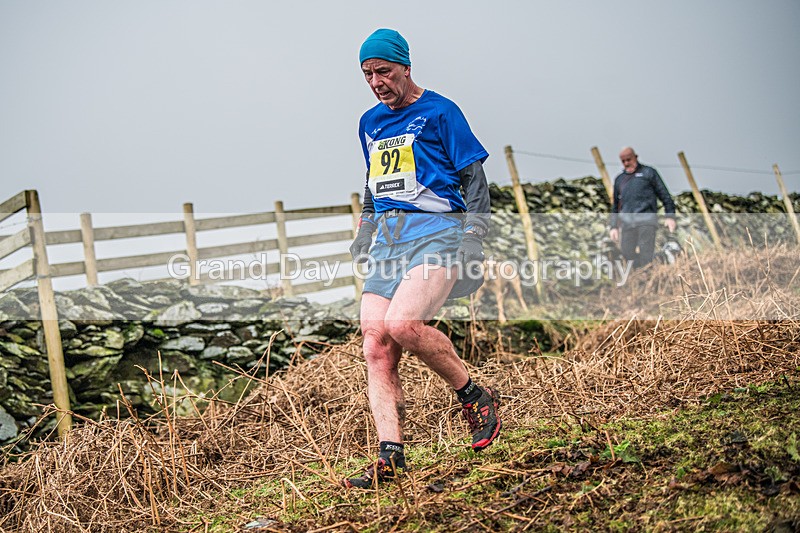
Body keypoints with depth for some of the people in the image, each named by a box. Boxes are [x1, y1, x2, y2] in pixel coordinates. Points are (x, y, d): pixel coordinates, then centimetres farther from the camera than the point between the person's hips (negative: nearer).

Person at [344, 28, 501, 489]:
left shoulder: (439, 112, 2)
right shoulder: (370, 123, 21)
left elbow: (474, 178, 1)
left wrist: (475, 232, -9)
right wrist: (363, 237, 26)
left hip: (437, 229, -6)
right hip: (388, 238, 7)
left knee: (402, 323, -28)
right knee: (376, 347, -8)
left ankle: (476, 396, -8)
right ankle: (390, 457, -9)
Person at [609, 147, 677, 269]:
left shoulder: (649, 172, 11)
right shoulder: (619, 179, 22)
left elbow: (664, 195, 6)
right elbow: (615, 205, 25)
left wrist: (670, 216, -6)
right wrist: (613, 227, 14)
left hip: (646, 218, -4)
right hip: (626, 221, 4)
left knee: (645, 258, -13)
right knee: (627, 255, -5)